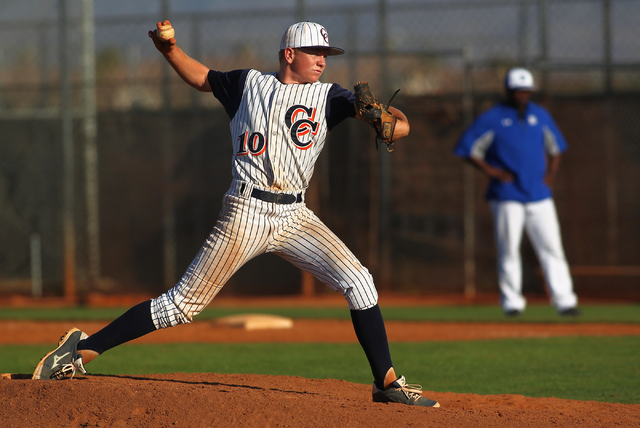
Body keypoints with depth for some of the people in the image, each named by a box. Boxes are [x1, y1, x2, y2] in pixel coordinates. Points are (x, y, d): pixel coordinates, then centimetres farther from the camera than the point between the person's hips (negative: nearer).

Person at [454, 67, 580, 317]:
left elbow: (555, 147, 23)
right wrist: (490, 170, -9)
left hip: (539, 195, 3)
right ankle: (512, 302, 6)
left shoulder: (541, 116, 12)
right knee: (509, 249, -2)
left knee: (551, 247, -4)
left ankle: (564, 300, -7)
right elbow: (468, 148, 0)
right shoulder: (492, 119, -1)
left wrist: (551, 173, 8)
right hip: (506, 196, -3)